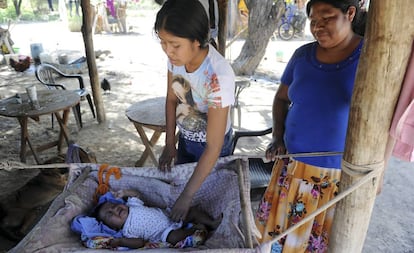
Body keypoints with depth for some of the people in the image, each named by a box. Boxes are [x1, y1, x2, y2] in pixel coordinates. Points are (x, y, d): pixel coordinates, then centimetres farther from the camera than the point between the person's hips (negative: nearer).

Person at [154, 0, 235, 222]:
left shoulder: (218, 77, -37)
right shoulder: (176, 56, -20)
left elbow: (213, 148, -32)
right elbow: (172, 99, -1)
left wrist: (187, 196, -28)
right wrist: (169, 144, -2)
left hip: (211, 145, -6)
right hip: (185, 138, 6)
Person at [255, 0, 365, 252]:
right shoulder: (302, 55, 0)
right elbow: (281, 98, 11)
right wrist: (278, 137, -3)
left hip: (341, 174, -3)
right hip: (293, 164, 3)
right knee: (280, 230, 16)